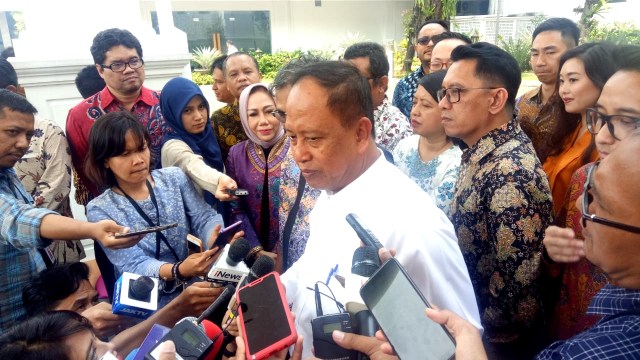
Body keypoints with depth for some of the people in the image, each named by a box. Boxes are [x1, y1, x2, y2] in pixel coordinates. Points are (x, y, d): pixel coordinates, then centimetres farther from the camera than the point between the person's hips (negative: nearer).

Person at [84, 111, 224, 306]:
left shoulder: (175, 177, 3)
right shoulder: (100, 210, -6)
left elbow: (204, 218, -5)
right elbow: (134, 265, -15)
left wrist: (217, 239, -29)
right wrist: (178, 271, -35)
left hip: (196, 288, 4)